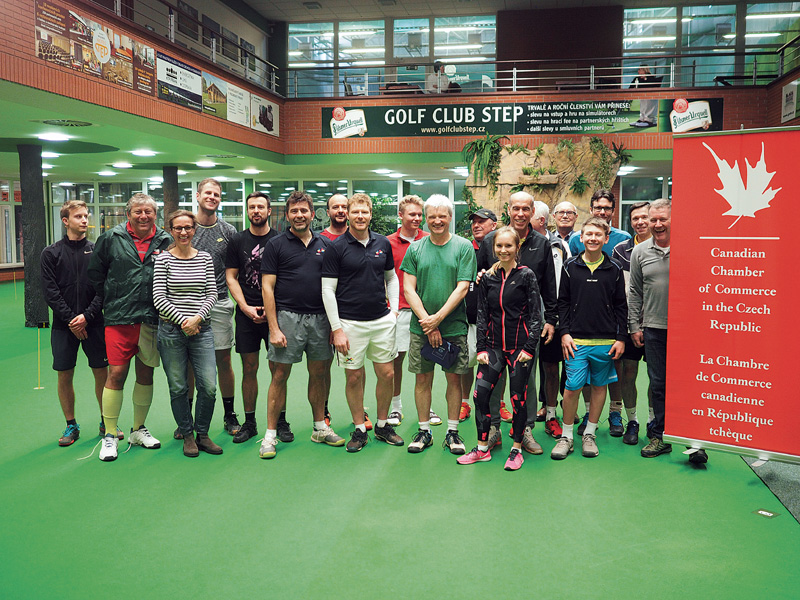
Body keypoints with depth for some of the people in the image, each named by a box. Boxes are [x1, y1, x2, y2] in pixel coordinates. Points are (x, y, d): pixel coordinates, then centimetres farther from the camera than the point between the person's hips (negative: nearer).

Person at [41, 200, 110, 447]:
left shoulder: (96, 250, 4)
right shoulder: (51, 253, 3)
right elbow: (50, 292, -2)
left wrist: (87, 316, -12)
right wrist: (70, 319, -11)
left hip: (93, 323, 0)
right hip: (63, 325, 0)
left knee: (102, 373, 3)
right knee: (65, 376, 5)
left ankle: (106, 422, 18)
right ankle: (71, 426, 19)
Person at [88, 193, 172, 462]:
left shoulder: (166, 242, 4)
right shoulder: (111, 239, 2)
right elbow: (95, 274, 10)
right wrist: (112, 300, 7)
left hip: (152, 319, 2)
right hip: (119, 319, -2)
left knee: (146, 374, 11)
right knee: (116, 374, -4)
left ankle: (138, 430, 26)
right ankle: (109, 435, 9)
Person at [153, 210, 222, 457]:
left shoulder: (205, 258, 8)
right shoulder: (163, 259, 0)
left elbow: (212, 293, 4)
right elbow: (159, 299, -4)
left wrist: (197, 318, -10)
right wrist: (183, 319, -11)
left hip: (201, 329, 2)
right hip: (171, 330, -2)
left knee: (209, 386, -3)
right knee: (178, 388, 6)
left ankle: (202, 434, 17)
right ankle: (187, 436, 23)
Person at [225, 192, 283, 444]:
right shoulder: (237, 241, 7)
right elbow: (231, 277, 6)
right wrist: (246, 308, -6)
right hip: (246, 313, 1)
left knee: (277, 367, 1)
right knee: (249, 368, 5)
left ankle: (281, 421, 13)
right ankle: (249, 422, 16)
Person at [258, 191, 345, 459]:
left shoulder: (324, 244, 11)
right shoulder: (276, 245, 0)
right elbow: (267, 287, -4)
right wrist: (274, 328, -11)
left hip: (320, 318, 4)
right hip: (288, 316, -3)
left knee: (319, 374, 11)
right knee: (280, 375, 0)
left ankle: (320, 428, 25)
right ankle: (270, 434, 10)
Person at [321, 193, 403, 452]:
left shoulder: (383, 244, 7)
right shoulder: (336, 248, -5)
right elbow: (328, 290, -6)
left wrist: (394, 309, 7)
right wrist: (336, 329, -11)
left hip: (382, 321, 3)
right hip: (350, 322, -3)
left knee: (387, 374, 6)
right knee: (354, 377, 4)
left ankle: (383, 425, 24)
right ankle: (359, 429, 20)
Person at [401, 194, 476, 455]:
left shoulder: (464, 247, -1)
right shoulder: (415, 248, 5)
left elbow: (462, 287, -7)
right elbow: (409, 289, 0)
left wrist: (438, 317, -16)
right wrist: (427, 321, -11)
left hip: (454, 326, -1)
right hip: (420, 326, 2)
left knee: (454, 377, 5)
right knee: (423, 378, 7)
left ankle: (452, 432, 18)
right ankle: (424, 430, 21)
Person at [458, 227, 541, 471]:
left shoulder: (526, 275, -3)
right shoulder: (488, 277, 8)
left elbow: (535, 314, -3)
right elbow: (482, 314, 10)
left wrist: (529, 347, -9)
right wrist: (481, 347, 4)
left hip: (519, 346, -3)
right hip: (494, 345, 4)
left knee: (518, 397, 2)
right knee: (480, 393, -3)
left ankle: (516, 449, 18)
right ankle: (482, 448, 11)